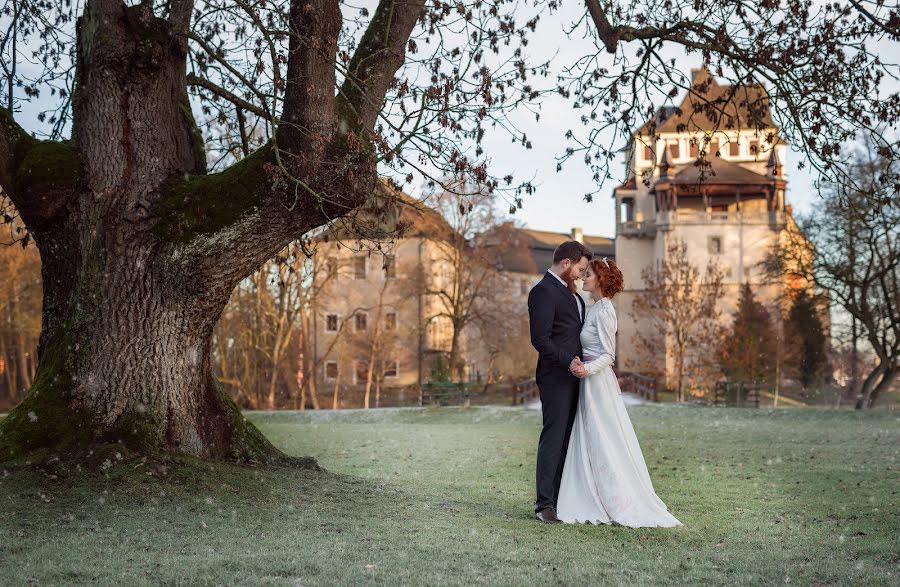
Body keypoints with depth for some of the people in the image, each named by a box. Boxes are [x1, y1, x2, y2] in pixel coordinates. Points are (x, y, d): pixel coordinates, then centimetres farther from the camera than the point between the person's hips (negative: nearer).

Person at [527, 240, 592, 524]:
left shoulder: (570, 292, 19)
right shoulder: (543, 291, -12)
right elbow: (540, 338, -18)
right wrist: (568, 362, -22)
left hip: (572, 375, 9)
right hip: (556, 377, -9)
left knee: (566, 439, 9)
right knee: (553, 438, -7)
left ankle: (558, 497, 13)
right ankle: (545, 504, -4)